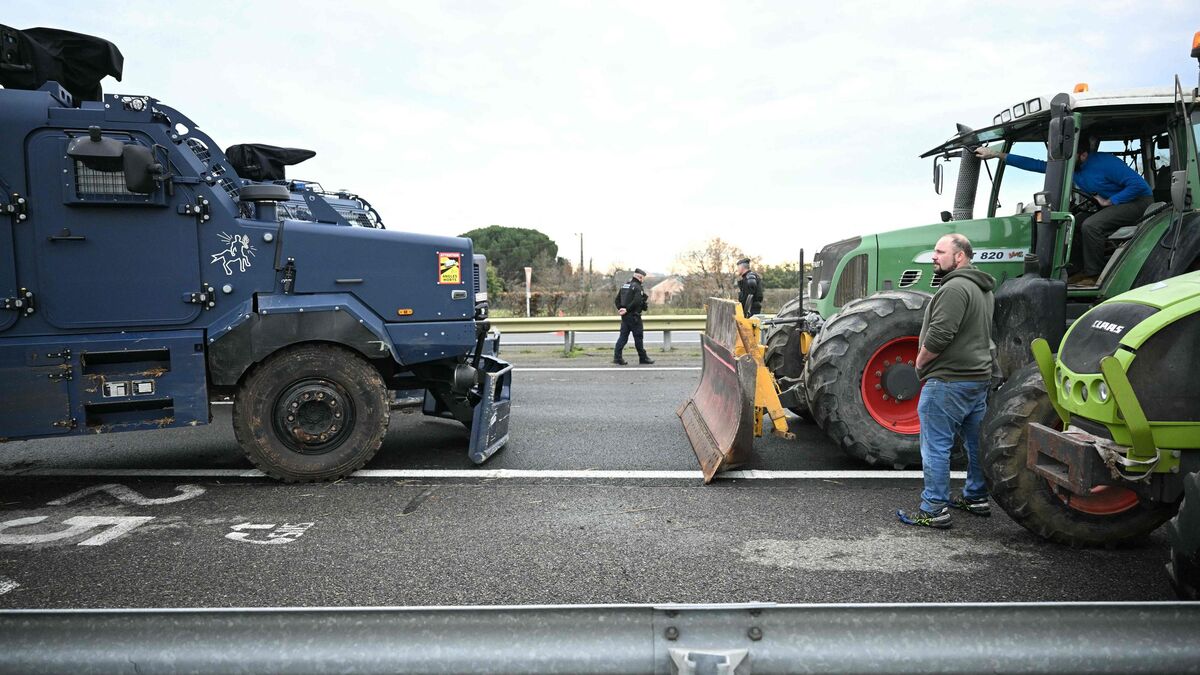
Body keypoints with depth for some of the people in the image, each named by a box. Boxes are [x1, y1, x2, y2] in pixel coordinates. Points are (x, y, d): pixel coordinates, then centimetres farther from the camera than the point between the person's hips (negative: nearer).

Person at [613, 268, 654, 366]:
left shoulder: (624, 285, 13)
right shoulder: (637, 287, -12)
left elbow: (617, 299, 14)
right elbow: (636, 302, -23)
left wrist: (620, 309, 6)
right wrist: (627, 309, -16)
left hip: (625, 316, 8)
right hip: (634, 316, -8)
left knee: (623, 336, 7)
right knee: (638, 337, 1)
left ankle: (617, 357, 1)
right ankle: (643, 357, 10)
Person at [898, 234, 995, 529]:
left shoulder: (955, 288, -18)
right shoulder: (983, 290, 16)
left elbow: (939, 334, -26)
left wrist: (920, 361, -10)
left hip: (948, 380, -10)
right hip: (979, 376, 10)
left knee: (936, 446, -4)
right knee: (976, 442, 18)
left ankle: (934, 509, -1)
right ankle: (976, 498, 29)